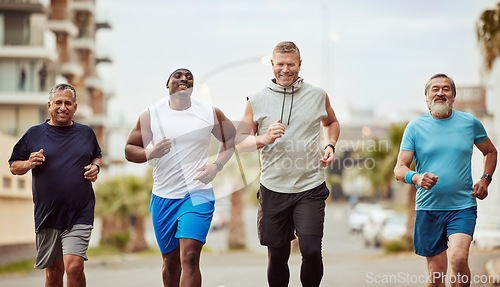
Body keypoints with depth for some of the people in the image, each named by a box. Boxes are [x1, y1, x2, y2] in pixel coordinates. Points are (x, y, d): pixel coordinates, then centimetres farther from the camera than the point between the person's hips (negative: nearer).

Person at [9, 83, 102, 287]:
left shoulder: (86, 133, 9)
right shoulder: (34, 134, 5)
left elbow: (97, 156, 26)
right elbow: (14, 167, 10)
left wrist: (95, 167, 4)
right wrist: (29, 164, -11)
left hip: (79, 215, -1)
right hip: (47, 215, 1)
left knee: (74, 267, -16)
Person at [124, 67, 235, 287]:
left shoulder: (211, 114, 1)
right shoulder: (151, 115, 2)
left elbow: (231, 138, 17)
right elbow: (129, 150, 7)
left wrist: (217, 165, 0)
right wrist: (150, 153, -15)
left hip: (197, 194, -2)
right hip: (163, 197, 2)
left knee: (189, 258, -17)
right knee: (171, 261, 13)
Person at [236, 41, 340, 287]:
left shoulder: (318, 96, 5)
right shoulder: (257, 101, 2)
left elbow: (331, 122, 25)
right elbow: (240, 142, 6)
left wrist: (330, 146, 5)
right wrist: (263, 140, -13)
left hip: (310, 187, -1)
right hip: (273, 189, 1)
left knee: (311, 250, -14)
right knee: (277, 255, 7)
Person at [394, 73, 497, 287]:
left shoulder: (470, 122, 5)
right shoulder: (415, 127, 2)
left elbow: (490, 151, 22)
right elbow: (399, 169, -2)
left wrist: (485, 180, 5)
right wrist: (416, 178, -25)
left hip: (463, 207, -1)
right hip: (428, 208, 1)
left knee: (458, 259, -23)